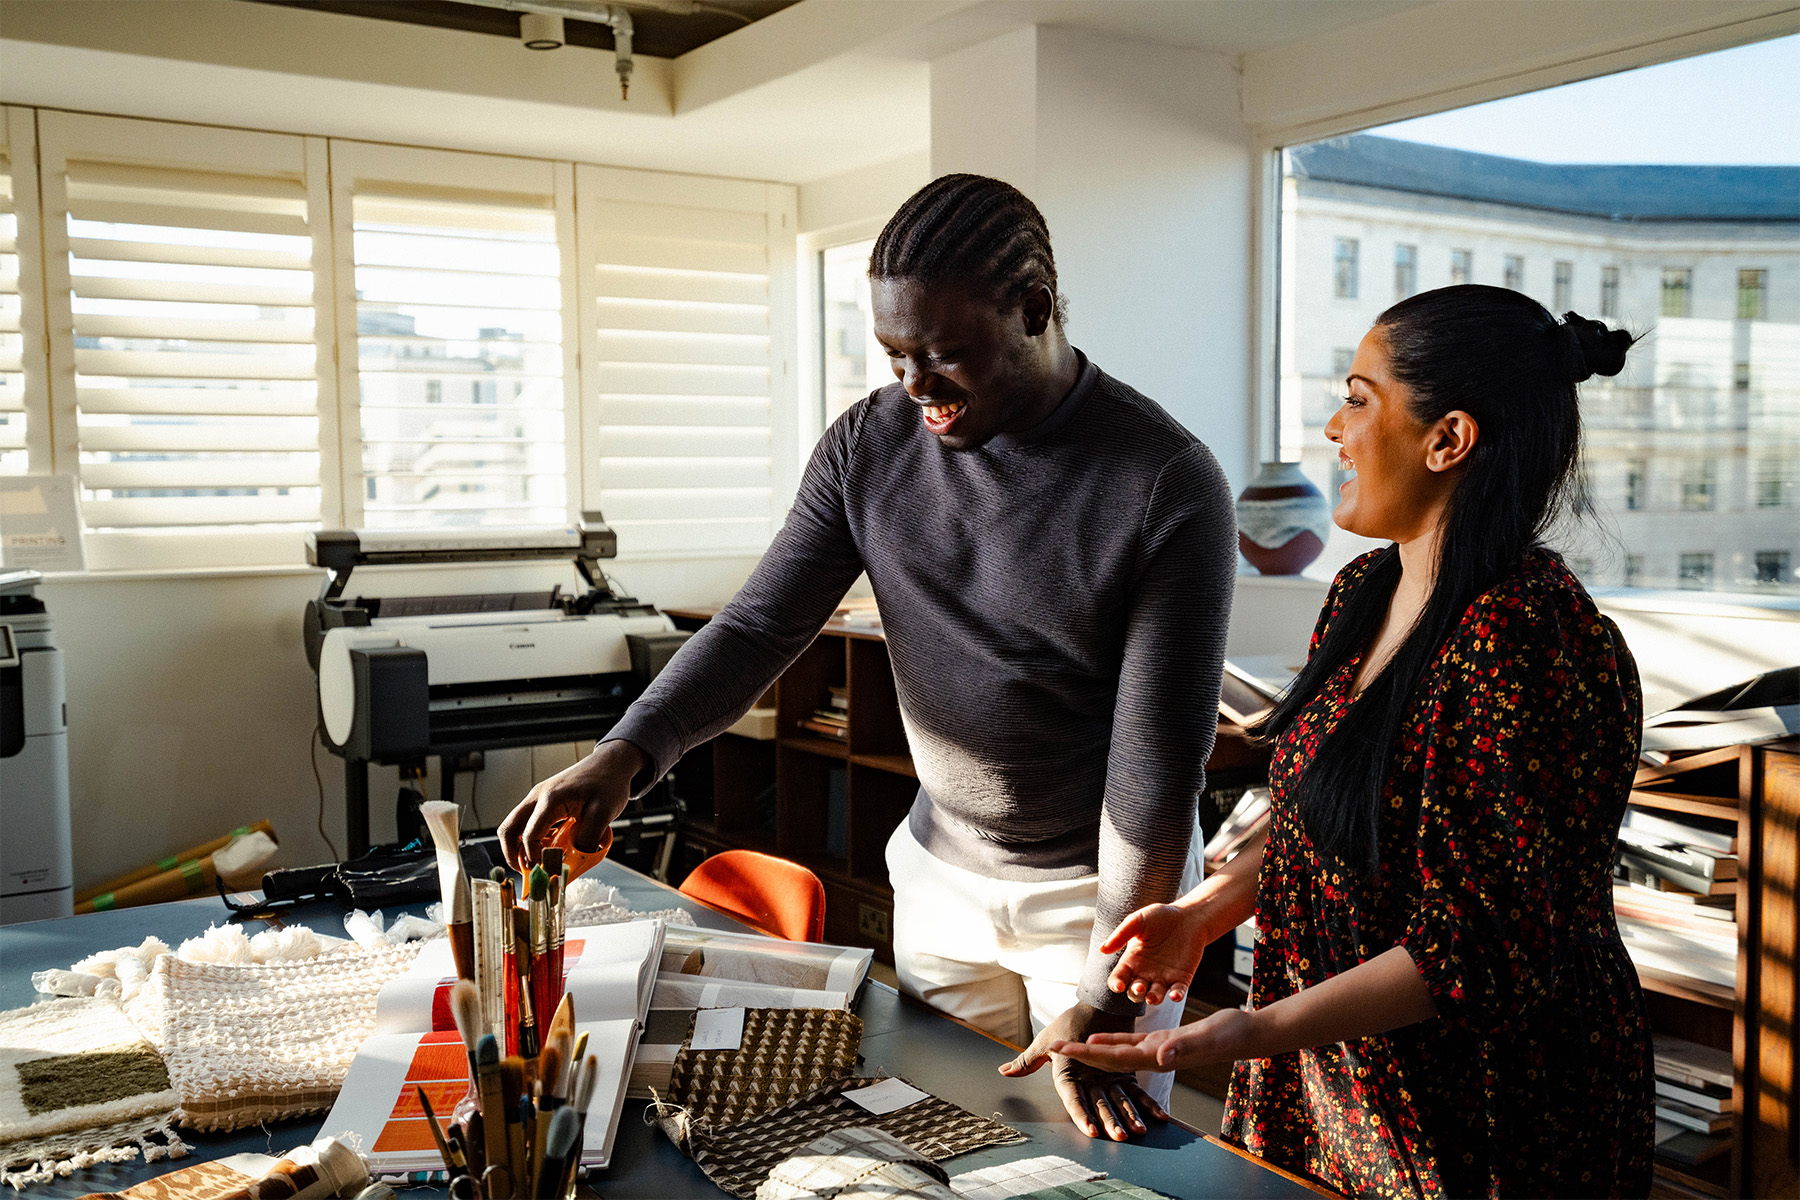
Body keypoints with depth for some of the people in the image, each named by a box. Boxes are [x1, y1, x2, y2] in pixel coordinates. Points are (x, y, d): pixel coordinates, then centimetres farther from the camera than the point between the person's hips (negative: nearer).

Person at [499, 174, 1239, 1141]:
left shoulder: (1167, 484, -21)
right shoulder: (869, 445, -6)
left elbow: (1158, 760, -21)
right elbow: (760, 626, -7)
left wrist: (1107, 1006, -21)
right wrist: (623, 755, -24)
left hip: (1104, 887, -4)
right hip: (939, 871, 4)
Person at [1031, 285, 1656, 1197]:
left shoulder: (1524, 641, -26)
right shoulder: (1364, 592, 3)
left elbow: (1492, 945, -27)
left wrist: (1259, 1032, -30)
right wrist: (1205, 912, 4)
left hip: (1481, 1126, -8)